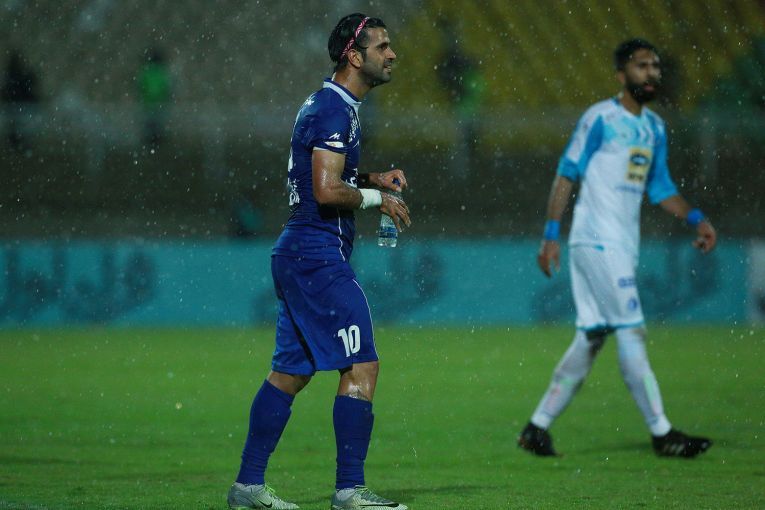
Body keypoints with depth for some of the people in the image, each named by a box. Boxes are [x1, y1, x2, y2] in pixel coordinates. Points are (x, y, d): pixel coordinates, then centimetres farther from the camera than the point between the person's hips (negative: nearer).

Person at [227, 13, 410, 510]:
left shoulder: (327, 105, 17)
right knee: (362, 366, -9)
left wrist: (371, 178, 15)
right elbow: (327, 190, -23)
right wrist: (377, 198, -9)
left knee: (292, 370, 12)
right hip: (320, 257, -11)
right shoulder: (335, 110, -15)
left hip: (299, 256, 11)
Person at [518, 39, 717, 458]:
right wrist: (551, 234, -13)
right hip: (596, 241, -8)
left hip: (623, 247, 8)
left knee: (591, 339, 7)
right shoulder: (600, 119, -7)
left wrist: (695, 218, 7)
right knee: (632, 333, -9)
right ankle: (661, 434, -8)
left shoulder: (654, 127, 16)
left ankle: (537, 427, 13)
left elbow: (659, 186, 22)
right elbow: (567, 173, -7)